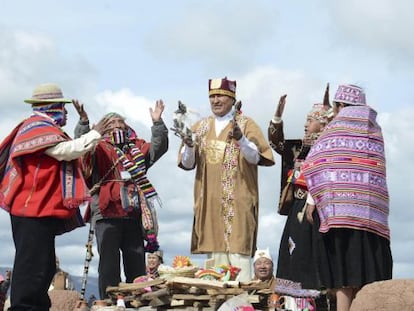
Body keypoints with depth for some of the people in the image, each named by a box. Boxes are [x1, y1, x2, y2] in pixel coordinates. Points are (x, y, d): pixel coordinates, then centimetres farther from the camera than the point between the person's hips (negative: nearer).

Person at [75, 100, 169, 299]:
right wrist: (84, 122, -26)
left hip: (134, 214, 4)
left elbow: (158, 148, 8)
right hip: (107, 214, -4)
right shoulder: (99, 148, 7)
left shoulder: (137, 148, 20)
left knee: (136, 265, 8)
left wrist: (157, 123, -3)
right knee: (109, 264, -4)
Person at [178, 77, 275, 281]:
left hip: (237, 201, -4)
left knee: (238, 252, -10)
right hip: (209, 201, 4)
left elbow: (256, 157, -8)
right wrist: (189, 146, -13)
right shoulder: (201, 127, 15)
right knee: (214, 250, 1)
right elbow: (187, 164, 9)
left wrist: (241, 139, -26)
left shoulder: (246, 124, 4)